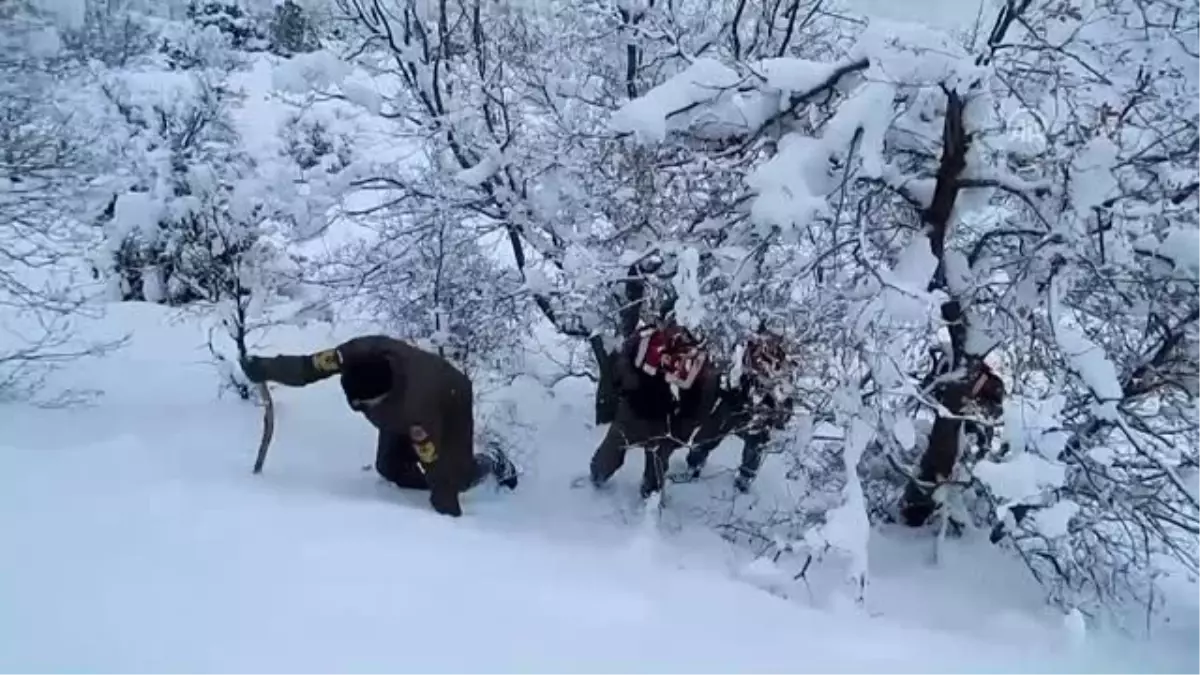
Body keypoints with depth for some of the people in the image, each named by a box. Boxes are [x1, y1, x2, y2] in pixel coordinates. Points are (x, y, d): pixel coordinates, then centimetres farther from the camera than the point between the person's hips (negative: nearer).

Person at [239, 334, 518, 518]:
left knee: (458, 477, -12)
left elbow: (432, 461, -42)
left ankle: (493, 462, 22)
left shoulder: (415, 406, -49)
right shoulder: (358, 353, -37)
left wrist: (445, 504, -38)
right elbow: (309, 366, -26)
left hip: (450, 402, -6)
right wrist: (265, 368, -25)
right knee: (390, 469, -2)